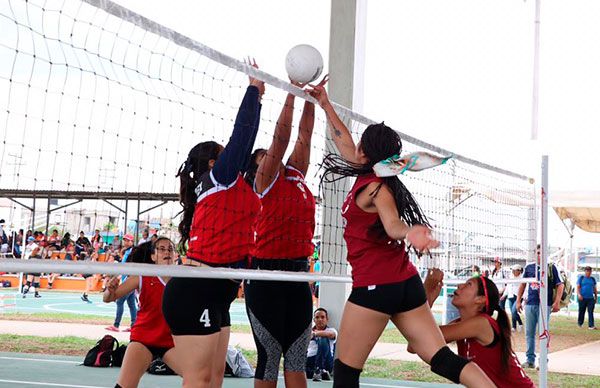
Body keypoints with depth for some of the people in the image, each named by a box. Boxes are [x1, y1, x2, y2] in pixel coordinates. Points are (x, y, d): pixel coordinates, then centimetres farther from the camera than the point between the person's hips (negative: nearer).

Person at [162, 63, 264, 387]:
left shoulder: (226, 186, 20)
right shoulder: (218, 179, -3)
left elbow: (243, 143, 26)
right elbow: (242, 132, -3)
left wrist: (257, 98, 31)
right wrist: (254, 89, 6)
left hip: (215, 295, 10)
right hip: (195, 293, -10)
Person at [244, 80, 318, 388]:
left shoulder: (296, 175, 15)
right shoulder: (265, 181, -2)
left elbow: (304, 134, 13)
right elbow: (281, 135, -11)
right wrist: (292, 93, -10)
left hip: (298, 273, 6)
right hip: (266, 275, -6)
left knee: (296, 359, 6)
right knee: (269, 358, -1)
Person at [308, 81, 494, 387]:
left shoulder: (374, 186, -11)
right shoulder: (373, 178, 13)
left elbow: (392, 224, -28)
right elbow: (344, 144, 26)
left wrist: (408, 233, -50)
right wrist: (325, 104, 31)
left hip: (375, 287, -8)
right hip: (406, 282, 8)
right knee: (442, 358, 0)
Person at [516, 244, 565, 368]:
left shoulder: (551, 267, -1)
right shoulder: (529, 267, 9)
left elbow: (560, 285, -2)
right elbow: (523, 284, 17)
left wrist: (557, 302, -10)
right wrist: (518, 300, 12)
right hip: (530, 304, 4)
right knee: (529, 333, 7)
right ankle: (530, 360, 15)